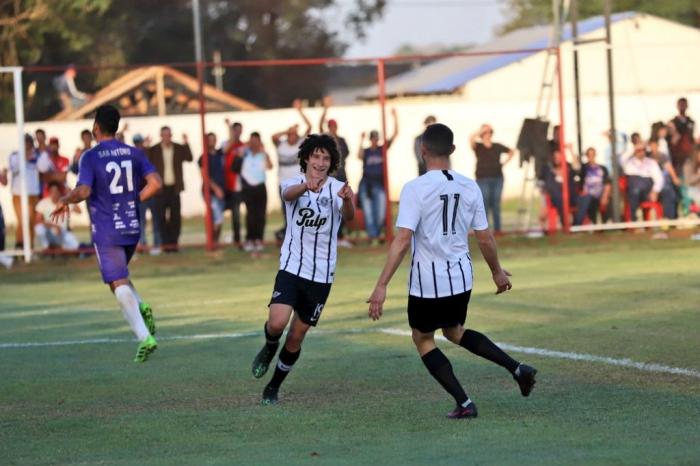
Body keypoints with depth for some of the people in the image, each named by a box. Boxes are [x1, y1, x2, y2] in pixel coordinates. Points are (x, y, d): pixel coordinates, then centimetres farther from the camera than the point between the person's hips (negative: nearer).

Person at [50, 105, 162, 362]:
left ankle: (144, 337, -18)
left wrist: (65, 201, -3)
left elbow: (83, 191, -21)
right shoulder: (134, 153, 5)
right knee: (120, 277, 25)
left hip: (106, 231, -5)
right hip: (132, 227, 5)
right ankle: (141, 308, -2)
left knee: (119, 284, -6)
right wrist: (133, 201, 11)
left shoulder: (90, 157, -10)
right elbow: (155, 183, -3)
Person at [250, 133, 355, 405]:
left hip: (321, 275, 1)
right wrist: (306, 186, -54)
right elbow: (289, 194, -30)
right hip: (291, 268, -1)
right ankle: (269, 349, 15)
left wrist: (347, 201, -49)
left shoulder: (337, 189, -6)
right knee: (277, 323, -21)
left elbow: (349, 217, -25)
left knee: (296, 337, 5)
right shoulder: (294, 183, -5)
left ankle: (273, 388, 25)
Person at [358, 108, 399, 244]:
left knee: (380, 214, -4)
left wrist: (395, 118, -6)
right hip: (366, 183, -1)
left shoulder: (383, 148, 6)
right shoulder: (366, 151, 4)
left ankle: (376, 235, 11)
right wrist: (361, 141, -17)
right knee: (368, 213, -3)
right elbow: (360, 156, -19)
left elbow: (395, 134, 1)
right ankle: (373, 237, -2)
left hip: (379, 183, 1)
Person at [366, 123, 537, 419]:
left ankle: (464, 403, 5)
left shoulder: (415, 189, -15)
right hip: (461, 277, 5)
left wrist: (381, 286, -19)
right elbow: (485, 238, 6)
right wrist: (497, 272, 23)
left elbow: (402, 240, -20)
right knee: (454, 331, 28)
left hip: (427, 282, -5)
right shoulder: (469, 188, 0)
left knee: (423, 339, 16)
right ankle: (517, 369, 14)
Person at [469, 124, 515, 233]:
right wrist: (482, 130, -10)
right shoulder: (478, 147, 2)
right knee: (484, 204, -7)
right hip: (483, 179, -3)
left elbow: (511, 152, 23)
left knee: (496, 204, 5)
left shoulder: (497, 146, 10)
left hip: (497, 178, 3)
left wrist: (504, 163, 11)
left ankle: (497, 228, 9)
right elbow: (471, 139, -19)